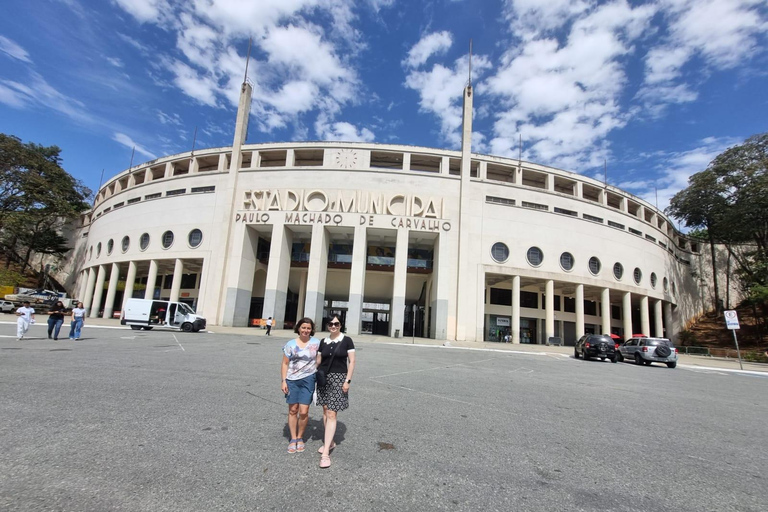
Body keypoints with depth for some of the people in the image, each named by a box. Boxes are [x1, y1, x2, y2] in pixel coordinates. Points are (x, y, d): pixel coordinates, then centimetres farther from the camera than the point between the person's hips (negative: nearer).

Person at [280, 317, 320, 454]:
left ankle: (300, 438, 21)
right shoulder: (290, 344, 0)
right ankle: (293, 439, 23)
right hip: (292, 380, 1)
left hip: (308, 380, -1)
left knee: (303, 412, -2)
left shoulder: (316, 343, 0)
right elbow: (285, 364, 2)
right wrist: (283, 381, -3)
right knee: (293, 410, 9)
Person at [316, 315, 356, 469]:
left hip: (338, 378, -4)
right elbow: (318, 362, 10)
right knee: (325, 411, 12)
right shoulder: (323, 342, 6)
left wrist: (347, 380, -11)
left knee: (331, 414, -8)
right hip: (324, 378, 5)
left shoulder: (346, 340, -4)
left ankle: (326, 453, -6)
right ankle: (330, 441, 30)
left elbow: (352, 362, -5)